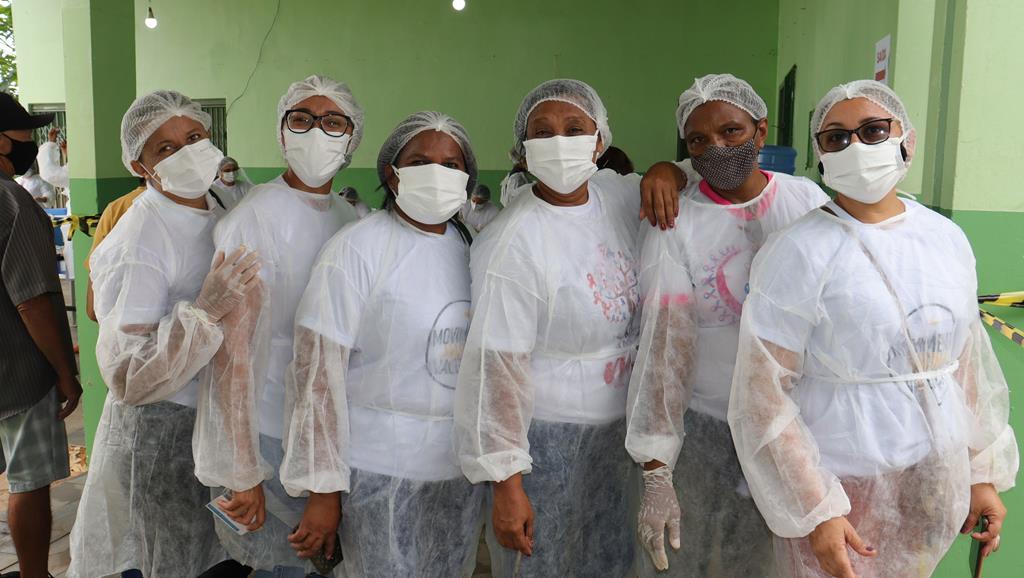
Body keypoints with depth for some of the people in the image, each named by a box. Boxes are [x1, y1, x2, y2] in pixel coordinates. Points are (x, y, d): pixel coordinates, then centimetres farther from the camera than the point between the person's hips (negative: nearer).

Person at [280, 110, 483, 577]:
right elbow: (318, 371, -14)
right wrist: (322, 489, -13)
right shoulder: (357, 249, -13)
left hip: (463, 466, 5)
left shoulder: (472, 246, 3)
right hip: (382, 469, -5)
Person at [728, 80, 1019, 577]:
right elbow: (764, 389, -16)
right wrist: (816, 510, -16)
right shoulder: (797, 253, -14)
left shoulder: (948, 239, 2)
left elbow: (968, 364, 10)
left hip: (939, 483, 5)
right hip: (838, 484, -5)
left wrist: (984, 473, 10)